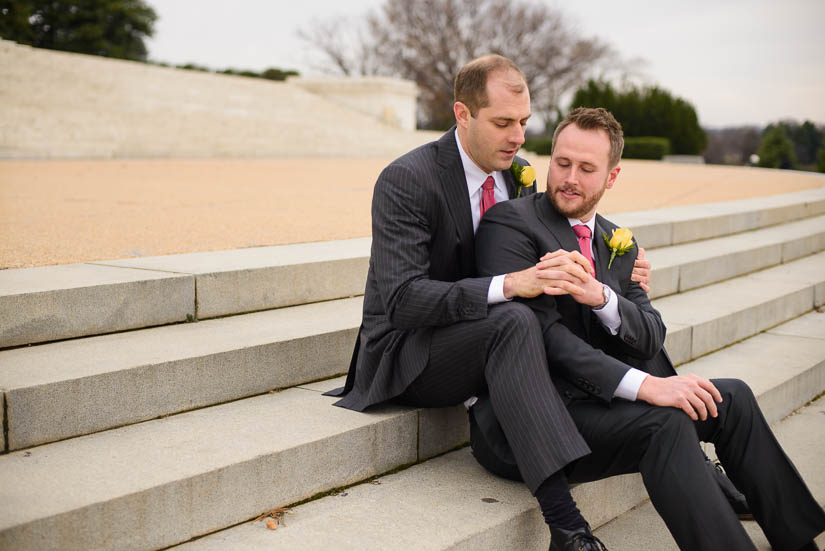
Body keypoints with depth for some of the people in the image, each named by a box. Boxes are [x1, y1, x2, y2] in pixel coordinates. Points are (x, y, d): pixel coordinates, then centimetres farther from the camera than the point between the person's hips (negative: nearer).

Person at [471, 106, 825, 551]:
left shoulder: (617, 243, 16)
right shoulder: (509, 223, -7)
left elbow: (650, 337, 3)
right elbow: (541, 332, -19)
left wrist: (601, 297, -20)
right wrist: (643, 385, -27)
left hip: (592, 399, 7)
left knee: (731, 397, 1)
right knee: (664, 422, -28)